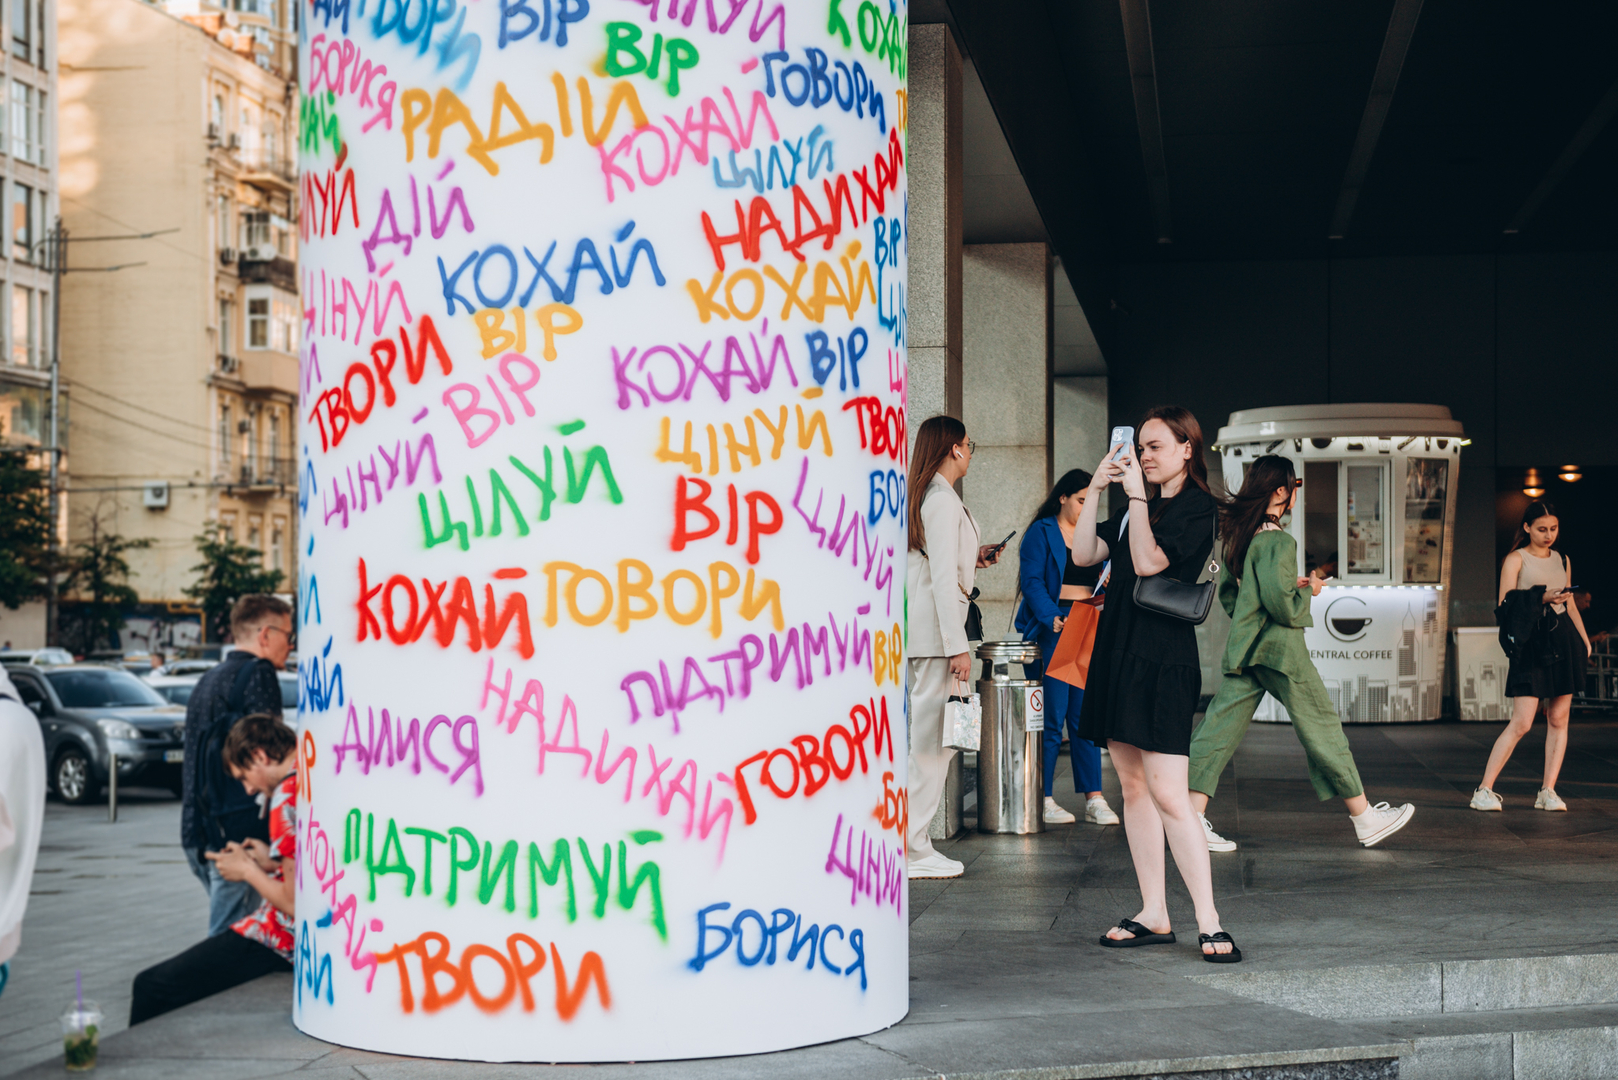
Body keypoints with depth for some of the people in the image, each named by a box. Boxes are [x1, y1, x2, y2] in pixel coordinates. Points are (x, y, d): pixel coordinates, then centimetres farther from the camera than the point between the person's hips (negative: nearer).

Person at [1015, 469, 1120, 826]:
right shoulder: (1042, 533, 1)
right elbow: (1032, 581, -8)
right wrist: (1052, 618, -21)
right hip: (1053, 631, -5)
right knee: (1052, 717, -5)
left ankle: (1094, 799, 4)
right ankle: (1044, 799, 1)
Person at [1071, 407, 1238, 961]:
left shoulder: (1198, 509, -6)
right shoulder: (1138, 508, 17)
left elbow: (1148, 562, -17)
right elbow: (1083, 553, 10)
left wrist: (1137, 496, -14)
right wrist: (1096, 489, 4)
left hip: (1163, 659, -8)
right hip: (1118, 649, 8)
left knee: (1168, 794, -13)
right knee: (1133, 786, 8)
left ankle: (1209, 922, -10)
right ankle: (1153, 915, 14)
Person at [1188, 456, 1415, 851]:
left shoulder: (1240, 535, 10)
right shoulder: (1278, 541, -16)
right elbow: (1283, 605, -22)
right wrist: (1307, 591, -2)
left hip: (1241, 649, 8)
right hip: (1279, 649, -8)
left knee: (1222, 726, 3)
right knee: (1322, 729, 3)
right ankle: (1365, 818, 13)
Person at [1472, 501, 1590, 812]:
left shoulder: (1562, 560, 15)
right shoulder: (1516, 559, 0)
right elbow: (1505, 607, -7)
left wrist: (1584, 639, 12)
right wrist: (1542, 599, -19)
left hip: (1564, 641, 5)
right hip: (1531, 643, -5)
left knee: (1559, 719, 2)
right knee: (1521, 722, -11)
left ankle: (1548, 792, 7)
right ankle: (1484, 790, -6)